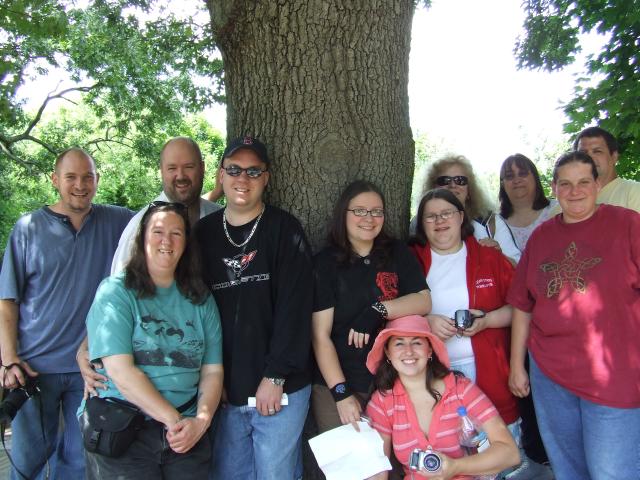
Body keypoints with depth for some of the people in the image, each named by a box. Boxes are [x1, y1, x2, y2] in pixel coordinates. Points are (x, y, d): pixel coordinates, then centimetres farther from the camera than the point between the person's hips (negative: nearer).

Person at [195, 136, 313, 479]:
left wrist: (276, 376, -13)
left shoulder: (284, 229, -5)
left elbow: (294, 307, -11)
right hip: (224, 391, 4)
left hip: (280, 389, -3)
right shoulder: (204, 232, 6)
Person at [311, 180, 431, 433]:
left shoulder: (398, 254, 4)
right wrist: (341, 393, -14)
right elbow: (321, 336, -9)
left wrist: (378, 310, -19)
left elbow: (424, 301, -4)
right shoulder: (325, 262, -6)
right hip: (336, 386, -2)